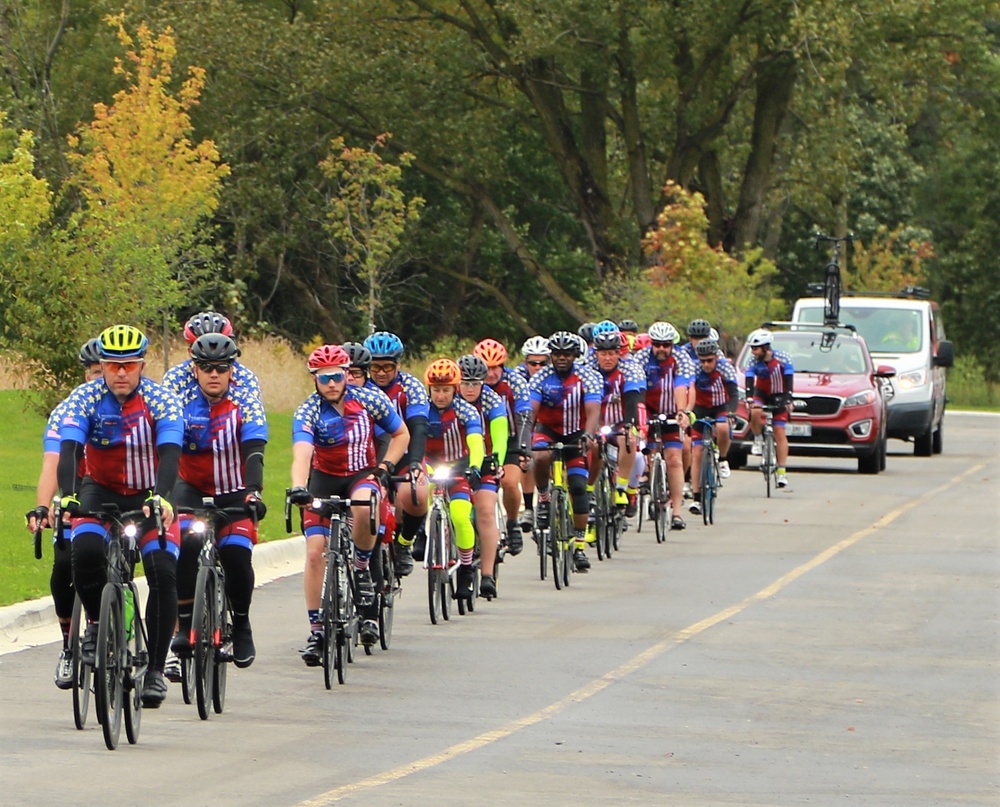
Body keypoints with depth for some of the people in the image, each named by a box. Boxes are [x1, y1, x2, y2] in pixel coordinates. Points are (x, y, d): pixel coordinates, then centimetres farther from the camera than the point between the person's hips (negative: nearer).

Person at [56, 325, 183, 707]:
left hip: (150, 496, 0)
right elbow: (69, 450, -27)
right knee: (85, 551, -30)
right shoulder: (84, 398, -16)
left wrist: (160, 498, -49)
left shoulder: (161, 399, -18)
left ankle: (155, 670, -7)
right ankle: (96, 624, -3)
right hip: (101, 492, 0)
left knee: (163, 573, -18)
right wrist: (68, 497, -46)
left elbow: (169, 454, -30)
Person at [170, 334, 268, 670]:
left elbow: (254, 452, -24)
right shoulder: (182, 402, -11)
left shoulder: (246, 403, -13)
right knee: (188, 544, -28)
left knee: (236, 555, -21)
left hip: (235, 493, 0)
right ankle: (184, 626, -16)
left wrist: (253, 492, -41)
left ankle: (241, 626, 3)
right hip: (193, 490, 0)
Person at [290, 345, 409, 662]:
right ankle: (316, 631, -1)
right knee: (314, 551, -11)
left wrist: (385, 467, -15)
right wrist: (298, 487, -55)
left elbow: (401, 435, 0)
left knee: (363, 506, -37)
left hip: (361, 475, 0)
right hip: (324, 479, 0)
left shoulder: (369, 399, -15)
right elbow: (302, 454, -37)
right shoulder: (308, 412, -21)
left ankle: (362, 570, -10)